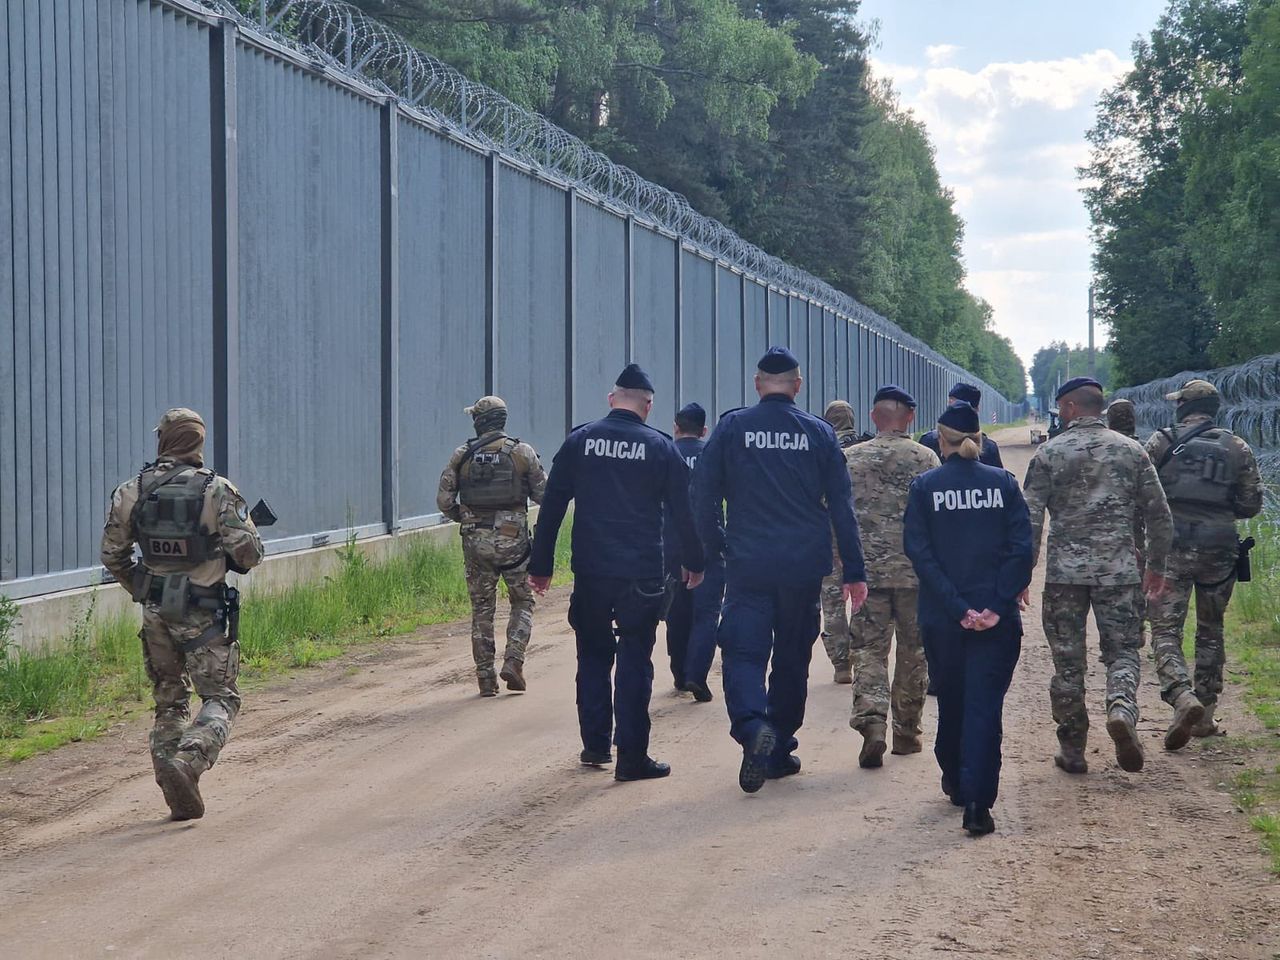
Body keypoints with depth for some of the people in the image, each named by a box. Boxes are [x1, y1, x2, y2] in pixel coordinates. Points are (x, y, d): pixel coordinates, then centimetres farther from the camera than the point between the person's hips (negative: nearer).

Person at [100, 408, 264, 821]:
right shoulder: (218, 490, -11)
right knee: (220, 698, 3)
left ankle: (179, 796, 15)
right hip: (203, 614, -4)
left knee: (168, 701, 16)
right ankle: (188, 760, -22)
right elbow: (249, 554, -12)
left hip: (155, 613, 4)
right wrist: (233, 559, 12)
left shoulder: (131, 491, 0)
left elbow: (112, 554, 6)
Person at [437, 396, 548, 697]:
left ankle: (486, 677, 10)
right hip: (513, 539, -1)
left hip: (476, 541, 2)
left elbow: (444, 500, -1)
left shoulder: (462, 455, 0)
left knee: (482, 609, 10)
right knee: (522, 603, 14)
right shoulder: (522, 452, -3)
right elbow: (544, 494, -1)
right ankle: (513, 662, -3)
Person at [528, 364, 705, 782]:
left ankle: (595, 744, 20)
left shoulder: (579, 441, 3)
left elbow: (551, 507, 3)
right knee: (634, 661, 2)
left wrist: (541, 565, 9)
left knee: (593, 656, 16)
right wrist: (693, 562, 16)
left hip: (590, 573, 2)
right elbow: (684, 511, 3)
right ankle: (632, 756, -1)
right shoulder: (661, 448, -1)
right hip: (642, 575, -2)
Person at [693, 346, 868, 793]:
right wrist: (854, 571, 6)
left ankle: (752, 726, -29)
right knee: (792, 658, 14)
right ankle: (779, 751, 20)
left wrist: (715, 547, 13)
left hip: (747, 566, -2)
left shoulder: (732, 427, -1)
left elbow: (703, 496, -1)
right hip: (804, 567, 2)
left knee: (744, 653, -2)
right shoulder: (819, 433, 2)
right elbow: (841, 506, 3)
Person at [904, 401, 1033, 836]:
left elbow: (920, 553, -8)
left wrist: (958, 608, -9)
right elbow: (1022, 547, -6)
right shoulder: (1003, 482, 1)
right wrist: (999, 603, -8)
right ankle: (977, 802, -13)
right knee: (985, 705, -2)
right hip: (997, 619, -1)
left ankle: (955, 783, 33)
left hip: (941, 619, 1)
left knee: (950, 701, 18)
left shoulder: (924, 486, -1)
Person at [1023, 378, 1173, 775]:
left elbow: (1030, 521, -4)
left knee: (1067, 662, 8)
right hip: (1119, 571, 1)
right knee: (1122, 652, 9)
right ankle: (1122, 707, -21)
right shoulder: (1131, 451, 5)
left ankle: (1072, 750, 12)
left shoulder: (1049, 453, -1)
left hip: (1064, 571, -1)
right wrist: (1156, 566, 19)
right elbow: (1159, 516, 7)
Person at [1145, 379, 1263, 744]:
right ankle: (1205, 716, 19)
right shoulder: (1237, 448, 5)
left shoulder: (1161, 443, -2)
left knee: (1165, 631, -1)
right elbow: (1251, 505, 5)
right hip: (1219, 548, 3)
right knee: (1210, 633, 16)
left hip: (1171, 548, -2)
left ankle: (1183, 697, -25)